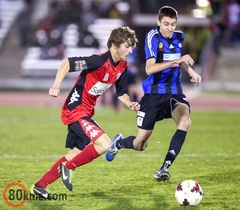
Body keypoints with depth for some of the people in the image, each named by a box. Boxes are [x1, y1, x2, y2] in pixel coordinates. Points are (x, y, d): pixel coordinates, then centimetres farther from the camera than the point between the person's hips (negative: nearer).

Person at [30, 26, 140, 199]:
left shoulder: (122, 66, 3)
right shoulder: (100, 61, -23)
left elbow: (122, 93, 12)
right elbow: (67, 63, -22)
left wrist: (129, 104, -8)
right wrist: (56, 85, -31)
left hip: (86, 112, 10)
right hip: (75, 110, -10)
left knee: (77, 153, 16)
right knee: (104, 144, -21)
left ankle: (40, 186, 27)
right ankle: (68, 168, -2)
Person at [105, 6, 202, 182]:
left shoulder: (179, 37, 3)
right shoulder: (153, 37, -16)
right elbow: (150, 68, -29)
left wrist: (191, 71, 9)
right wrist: (176, 61, -36)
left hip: (174, 92, 4)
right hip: (154, 93, -4)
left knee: (185, 121, -30)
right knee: (140, 145, 3)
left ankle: (164, 168, -23)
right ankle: (119, 142, 41)